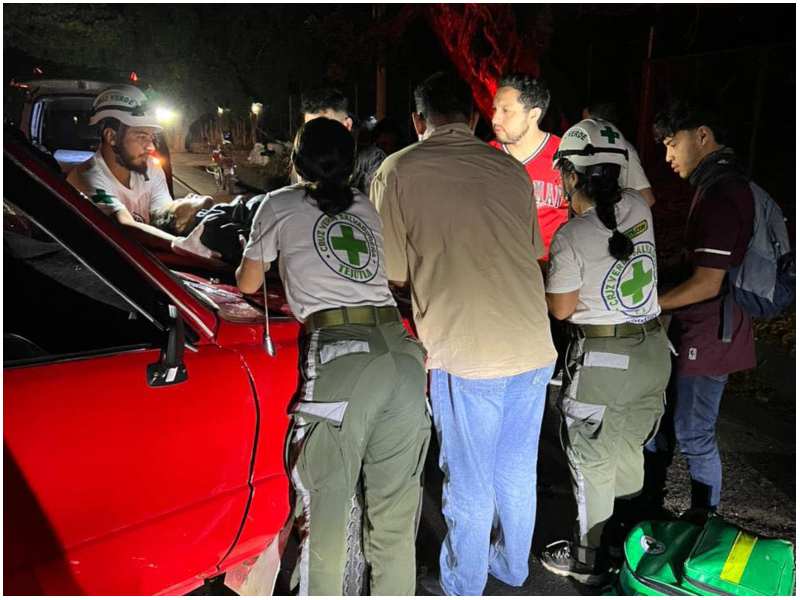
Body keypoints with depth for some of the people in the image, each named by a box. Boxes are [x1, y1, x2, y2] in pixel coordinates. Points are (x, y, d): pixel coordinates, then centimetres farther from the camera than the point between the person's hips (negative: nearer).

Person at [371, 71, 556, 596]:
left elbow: (393, 275, -2)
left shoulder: (399, 170, -4)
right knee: (518, 472, 23)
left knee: (469, 485, 13)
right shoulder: (512, 169, 9)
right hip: (534, 346, 5)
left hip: (467, 354, -5)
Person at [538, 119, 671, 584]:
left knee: (593, 463, 9)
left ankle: (589, 561, 25)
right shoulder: (640, 208, -1)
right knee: (629, 453, 22)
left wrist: (538, 278, 7)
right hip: (654, 349, 7)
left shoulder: (571, 236, -18)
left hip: (603, 359, -7)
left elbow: (561, 308, -9)